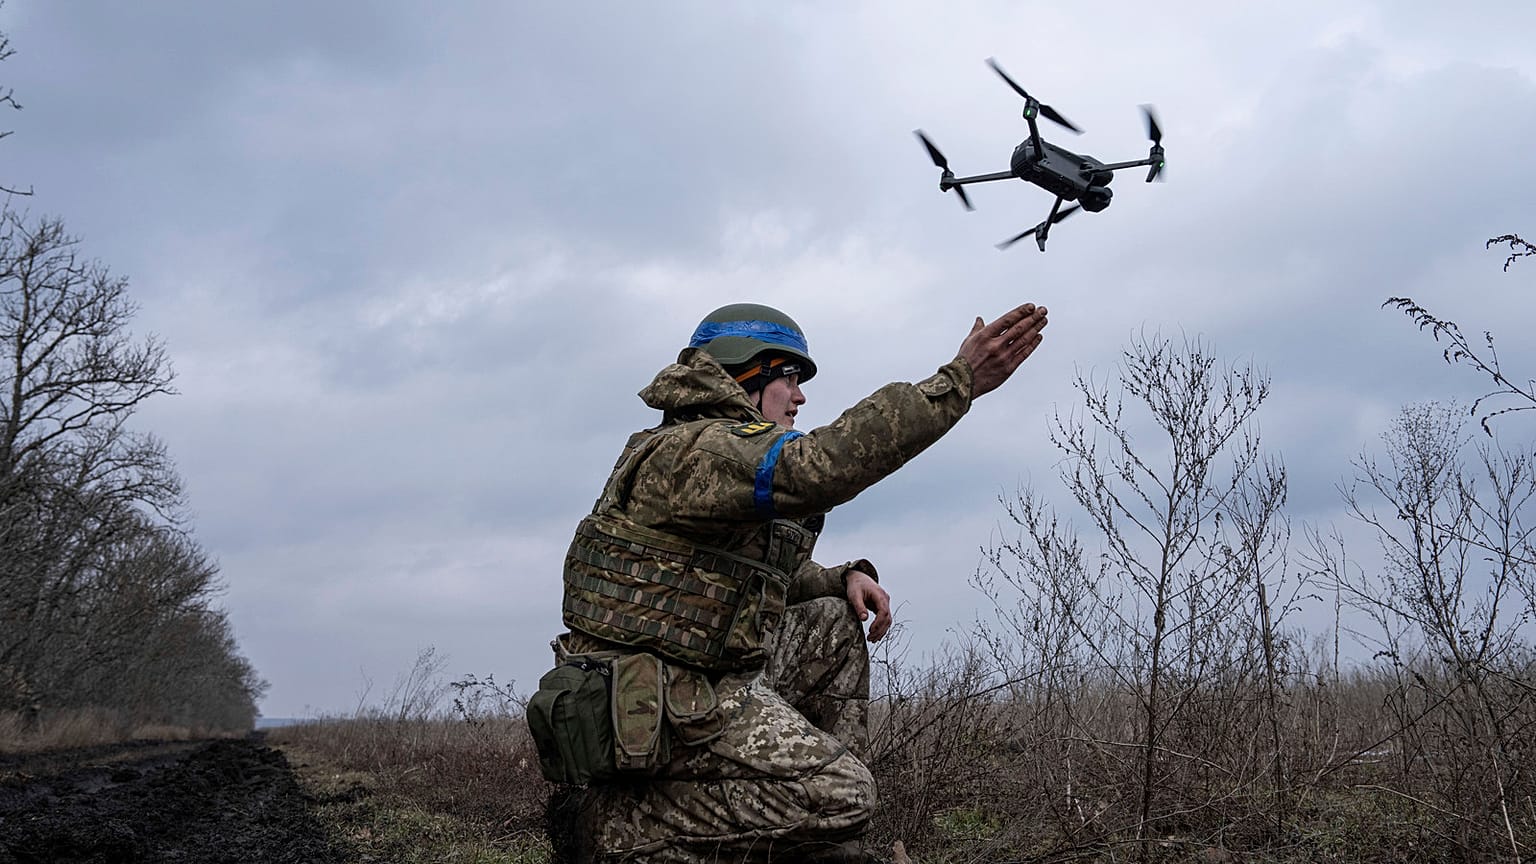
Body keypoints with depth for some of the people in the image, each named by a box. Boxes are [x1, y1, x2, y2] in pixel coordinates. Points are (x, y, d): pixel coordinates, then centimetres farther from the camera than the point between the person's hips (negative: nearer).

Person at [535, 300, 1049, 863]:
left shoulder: (725, 448, 20)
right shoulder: (696, 448, -15)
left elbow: (775, 579, 25)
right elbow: (817, 465, -33)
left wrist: (847, 578, 5)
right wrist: (958, 381, -33)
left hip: (698, 681, 11)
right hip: (649, 709, -11)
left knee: (832, 624, 17)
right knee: (841, 793, -16)